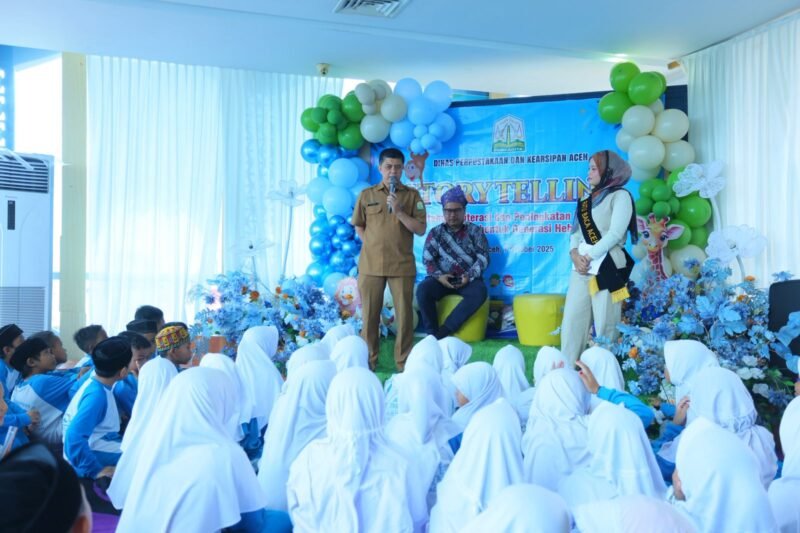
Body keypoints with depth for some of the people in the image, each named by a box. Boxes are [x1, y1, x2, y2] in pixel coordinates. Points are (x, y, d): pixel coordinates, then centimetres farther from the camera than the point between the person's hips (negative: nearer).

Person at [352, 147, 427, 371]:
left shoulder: (412, 195, 3)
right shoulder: (367, 194, 7)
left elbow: (420, 229, -3)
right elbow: (359, 227, 17)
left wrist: (399, 211, -13)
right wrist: (373, 245, 5)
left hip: (402, 265, -1)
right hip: (370, 264, 1)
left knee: (404, 314, 2)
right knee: (370, 314, 6)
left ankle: (404, 363, 13)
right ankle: (368, 361, 19)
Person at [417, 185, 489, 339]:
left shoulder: (475, 231, 8)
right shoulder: (436, 233, 10)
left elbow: (483, 258, -1)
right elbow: (427, 259, 2)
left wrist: (469, 276, -17)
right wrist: (438, 276, -16)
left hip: (468, 279, 0)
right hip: (443, 279, 1)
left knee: (480, 292, -34)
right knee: (423, 289, -31)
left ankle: (443, 331, -30)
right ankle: (432, 333, -23)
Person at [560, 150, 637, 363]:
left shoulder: (620, 195, 1)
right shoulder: (587, 200, 20)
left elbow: (615, 233, -10)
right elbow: (576, 231, 13)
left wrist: (589, 256, -13)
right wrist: (575, 254, -6)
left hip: (607, 268, -6)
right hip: (582, 267, 6)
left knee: (605, 325, -4)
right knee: (572, 320, 3)